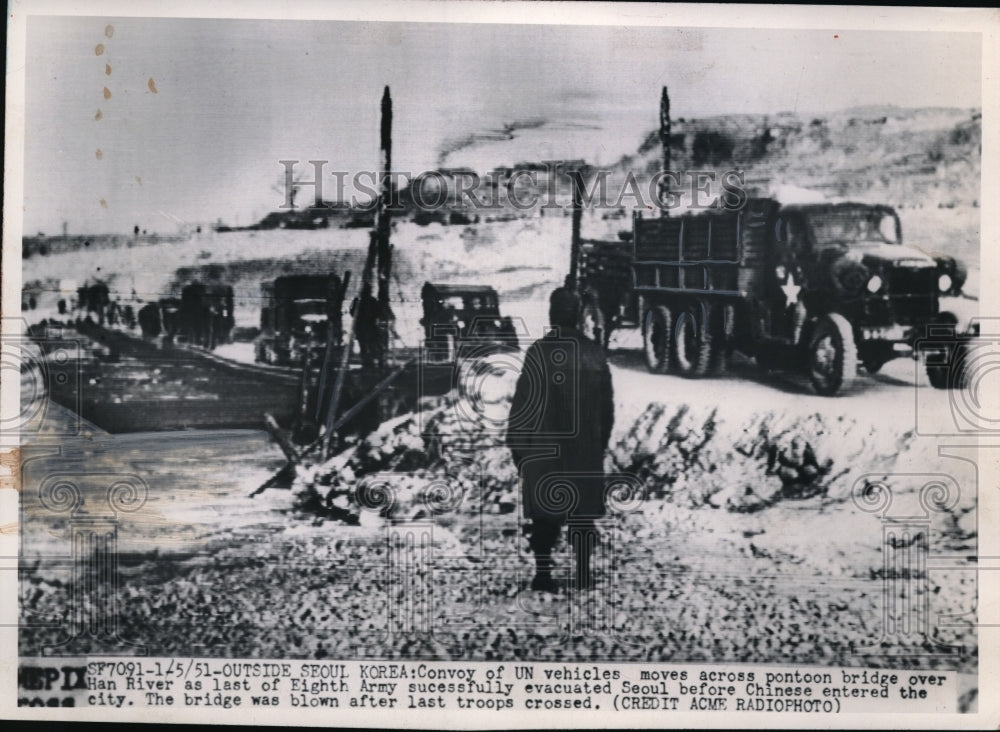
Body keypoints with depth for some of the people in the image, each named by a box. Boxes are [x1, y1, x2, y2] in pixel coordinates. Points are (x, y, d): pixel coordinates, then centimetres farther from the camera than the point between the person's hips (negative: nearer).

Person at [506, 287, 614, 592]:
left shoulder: (540, 352, -10)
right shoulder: (595, 353, 2)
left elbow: (523, 403, -9)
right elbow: (607, 405, 8)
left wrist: (516, 444, 0)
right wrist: (602, 442, 19)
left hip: (544, 449, -3)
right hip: (587, 449, 3)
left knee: (545, 512, 5)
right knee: (583, 511, 11)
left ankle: (543, 572, 6)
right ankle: (583, 573, 14)